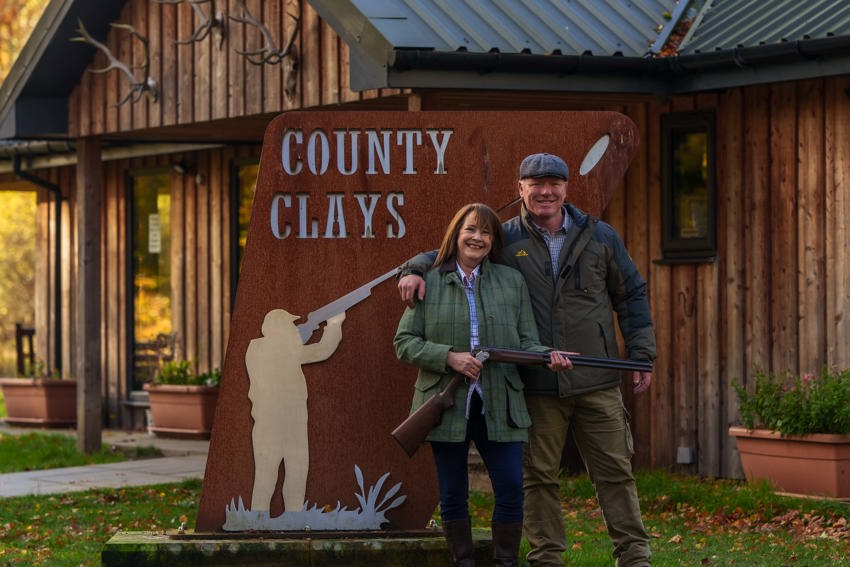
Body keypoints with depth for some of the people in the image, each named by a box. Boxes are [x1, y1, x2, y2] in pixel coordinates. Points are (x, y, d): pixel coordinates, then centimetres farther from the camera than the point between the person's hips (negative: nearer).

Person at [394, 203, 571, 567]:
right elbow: (404, 343, 0)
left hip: (498, 407, 1)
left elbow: (526, 342, 9)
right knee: (453, 495, 5)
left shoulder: (512, 281, 9)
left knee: (511, 489, -6)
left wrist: (548, 357, -13)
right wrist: (449, 357, -13)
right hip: (447, 406, -1)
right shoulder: (429, 283, 3)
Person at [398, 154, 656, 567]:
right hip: (536, 387, 0)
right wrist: (414, 269, -11)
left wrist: (641, 354, 9)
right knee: (539, 477, 5)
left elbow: (631, 296, 14)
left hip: (596, 383, 1)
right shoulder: (505, 239, 3)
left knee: (615, 472, 3)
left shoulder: (599, 237, 7)